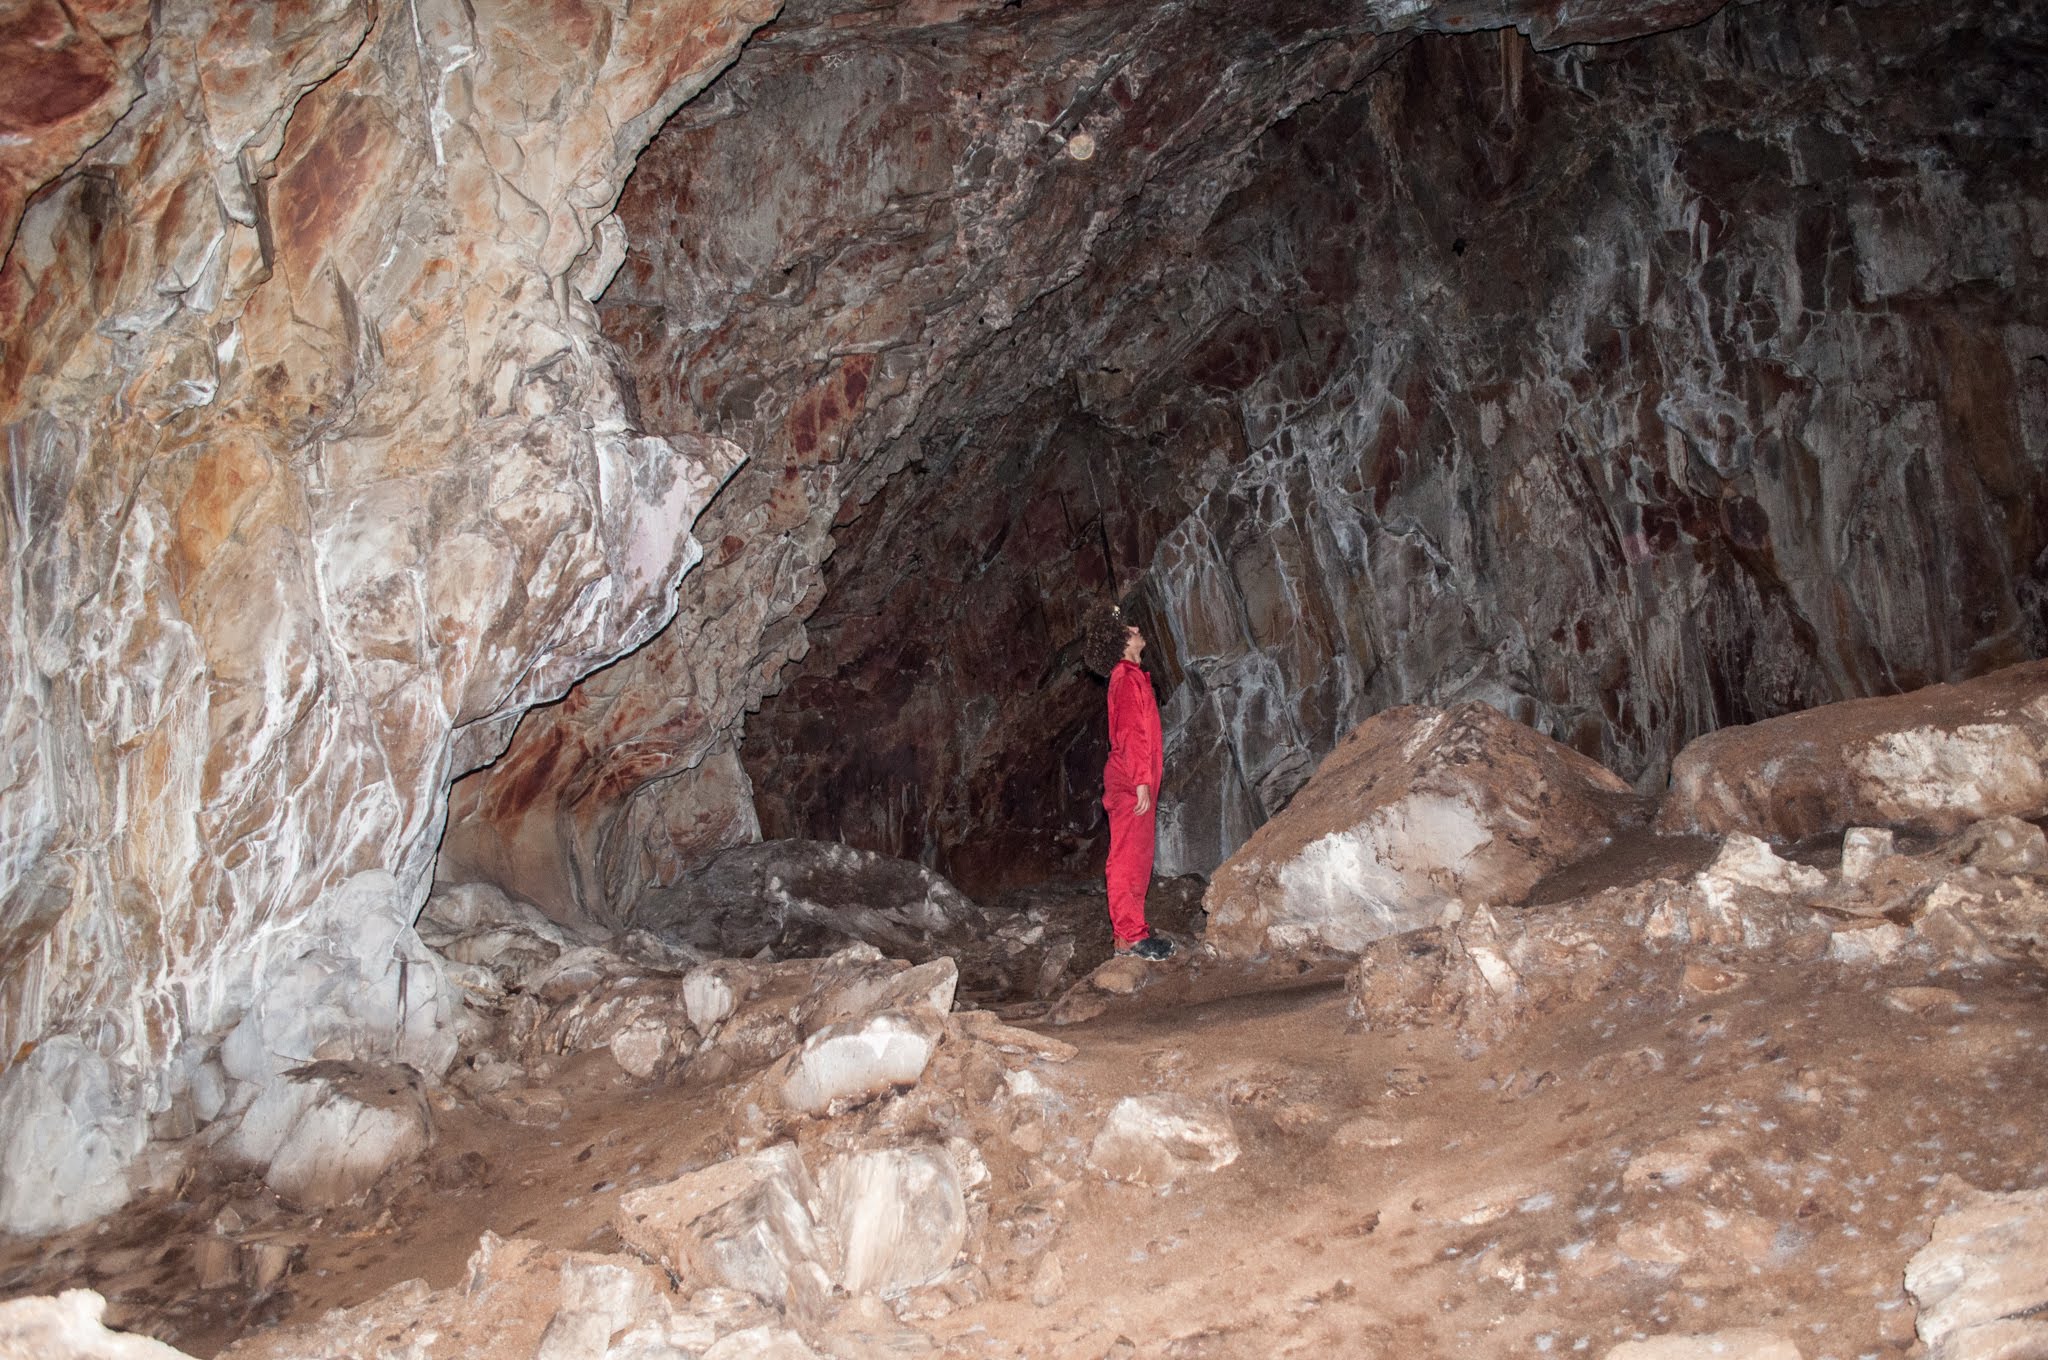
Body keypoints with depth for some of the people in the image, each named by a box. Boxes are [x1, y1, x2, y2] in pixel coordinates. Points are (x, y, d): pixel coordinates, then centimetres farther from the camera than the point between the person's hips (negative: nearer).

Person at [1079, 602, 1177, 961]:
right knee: (1130, 857, -7)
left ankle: (1131, 930, 19)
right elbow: (1132, 734, -20)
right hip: (1132, 783, -10)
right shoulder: (1128, 678, -13)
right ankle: (1130, 937, -6)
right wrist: (1141, 781, -23)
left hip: (1130, 782, 10)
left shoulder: (1129, 676, 17)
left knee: (1135, 857, 13)